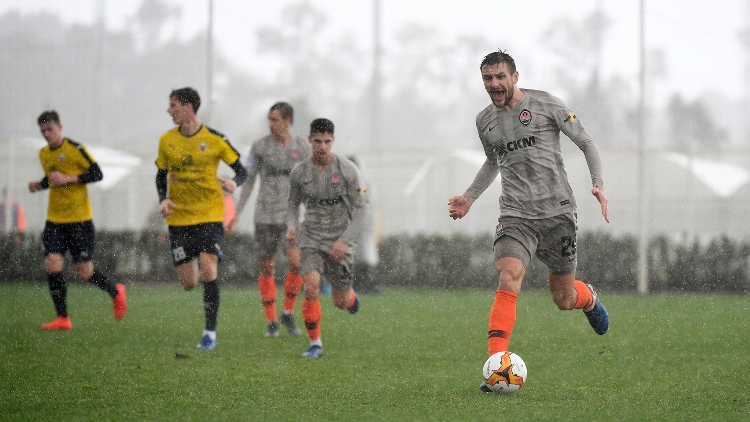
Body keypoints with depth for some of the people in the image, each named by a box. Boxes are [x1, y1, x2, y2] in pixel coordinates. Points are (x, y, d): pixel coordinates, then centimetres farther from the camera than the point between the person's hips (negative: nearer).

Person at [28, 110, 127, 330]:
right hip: (54, 219, 5)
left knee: (84, 271, -3)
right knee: (52, 264, -11)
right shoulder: (44, 154, 10)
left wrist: (68, 179, -19)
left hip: (80, 219, -5)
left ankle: (115, 292, 27)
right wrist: (39, 185, 5)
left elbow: (97, 173, -10)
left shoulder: (75, 149, -10)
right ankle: (62, 318, -4)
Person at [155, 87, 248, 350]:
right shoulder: (167, 141, 4)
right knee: (188, 283, 0)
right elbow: (161, 176, 16)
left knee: (208, 271, -18)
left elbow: (241, 170, 3)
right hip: (179, 218, 3)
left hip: (210, 215, -3)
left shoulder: (214, 139, -5)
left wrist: (234, 183, -20)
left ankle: (210, 331, -7)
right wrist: (163, 200, -3)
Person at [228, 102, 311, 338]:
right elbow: (248, 180, 6)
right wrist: (237, 213, 2)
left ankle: (288, 313, 5)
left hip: (291, 215, 0)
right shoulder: (260, 147, 1)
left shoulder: (302, 148, 4)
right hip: (265, 216, 0)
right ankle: (271, 321, 13)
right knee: (266, 268, 1)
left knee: (295, 263, -16)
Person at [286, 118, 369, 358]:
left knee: (340, 302, 4)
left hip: (340, 241, -1)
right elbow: (293, 204, 13)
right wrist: (292, 227, -8)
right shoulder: (299, 173, -1)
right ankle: (315, 344, -7)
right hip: (311, 239, 1)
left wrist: (344, 241, -15)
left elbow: (361, 208, -7)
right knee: (311, 288, -20)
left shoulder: (347, 170, -9)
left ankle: (352, 298, 42)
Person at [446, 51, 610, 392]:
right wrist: (469, 197, 19)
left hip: (557, 211, -2)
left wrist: (597, 184, -10)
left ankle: (589, 298, 47)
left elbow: (585, 143, 4)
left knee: (563, 300, 7)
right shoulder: (485, 121, 10)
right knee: (508, 280, -23)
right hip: (515, 215, 2)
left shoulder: (545, 105, -2)